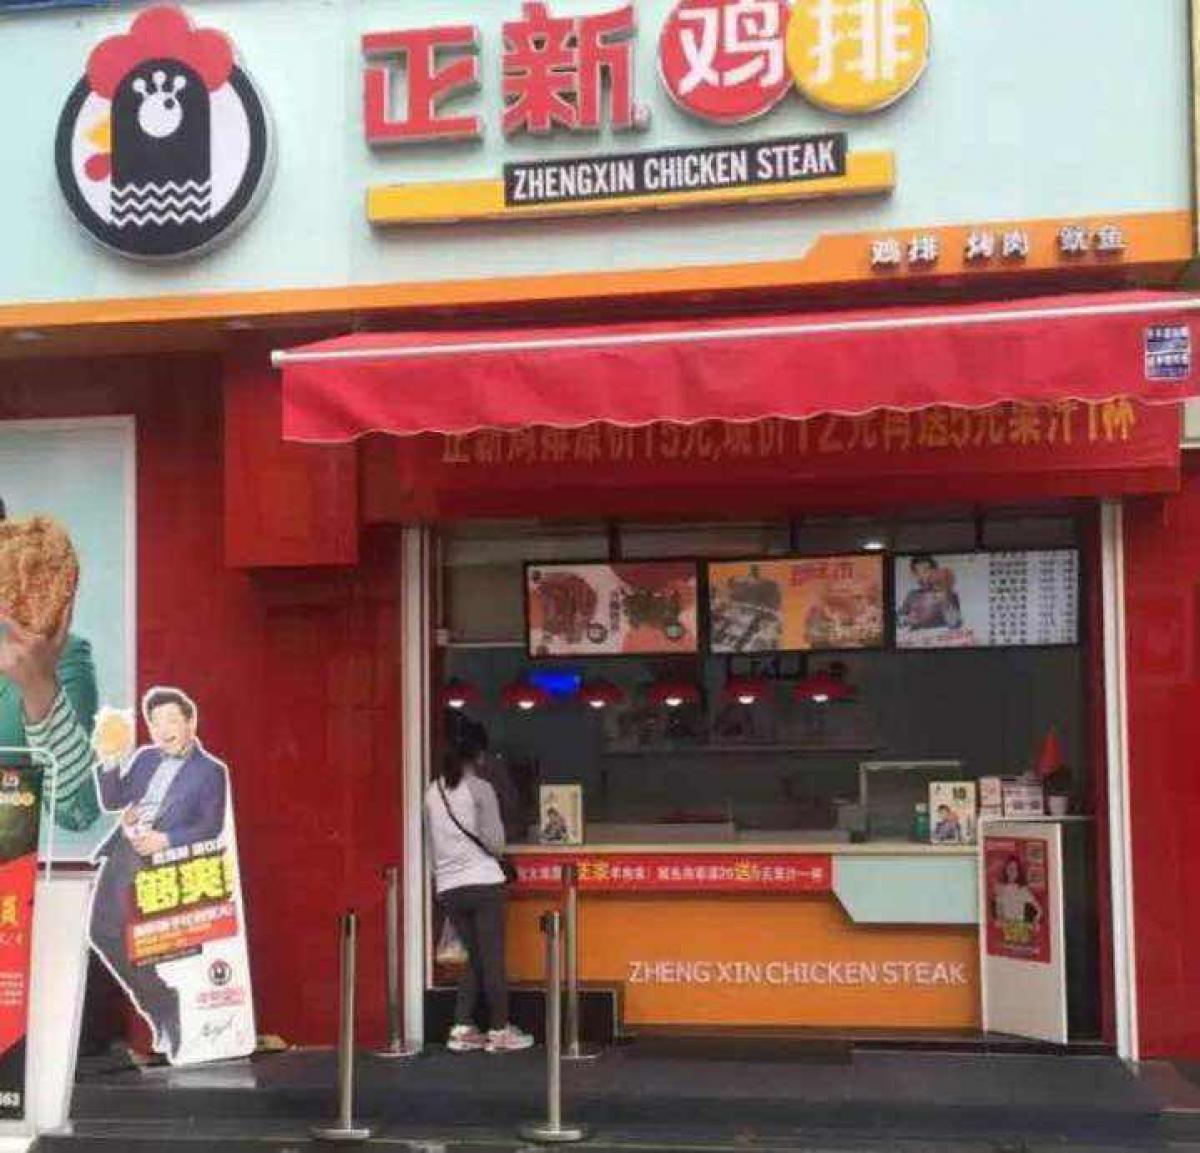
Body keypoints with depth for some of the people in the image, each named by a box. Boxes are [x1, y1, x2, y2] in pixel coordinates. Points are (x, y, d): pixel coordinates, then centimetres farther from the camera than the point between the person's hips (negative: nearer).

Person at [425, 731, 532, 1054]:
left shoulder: (432, 792, 8)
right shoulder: (480, 788, -7)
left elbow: (431, 843, 12)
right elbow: (495, 842, -8)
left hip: (447, 887, 5)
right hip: (483, 882, -5)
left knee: (475, 957, 15)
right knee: (493, 958, 4)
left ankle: (462, 1029, 10)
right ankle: (499, 1031, 10)